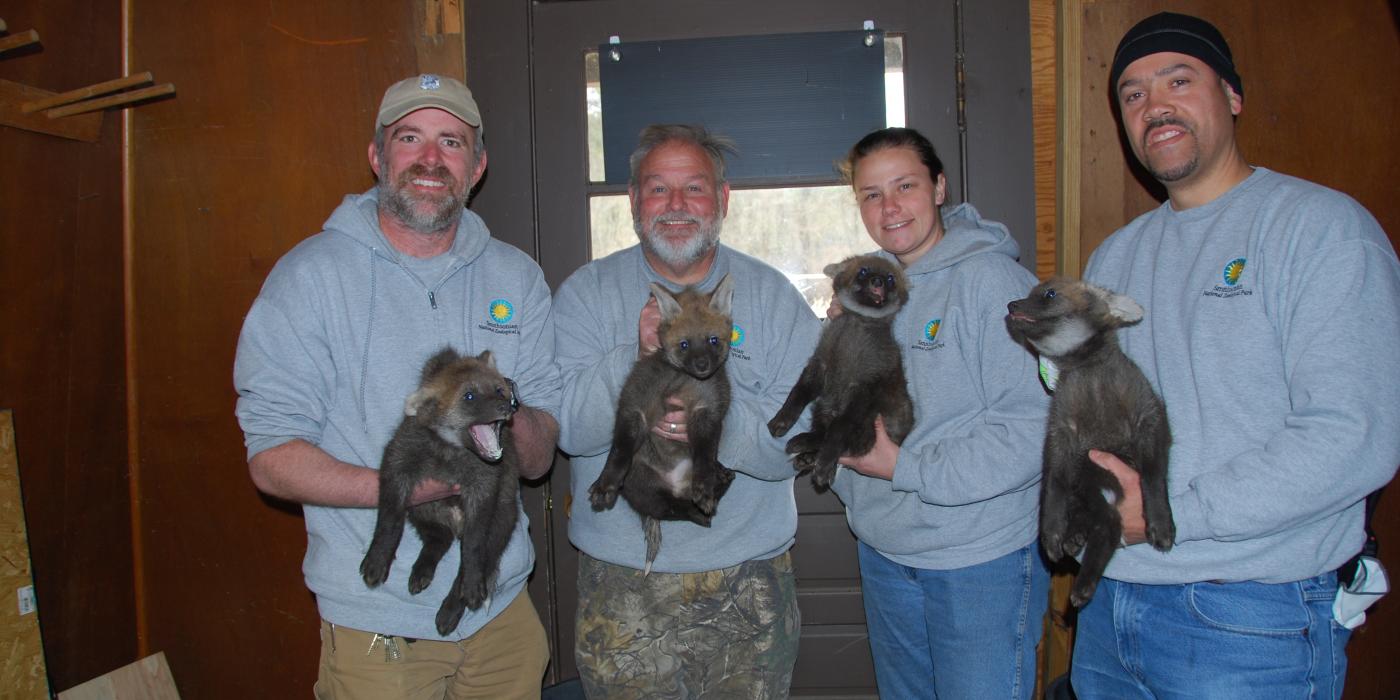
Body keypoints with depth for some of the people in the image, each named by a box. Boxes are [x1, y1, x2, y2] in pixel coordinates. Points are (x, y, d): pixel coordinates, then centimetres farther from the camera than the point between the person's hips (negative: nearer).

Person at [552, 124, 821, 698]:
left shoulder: (772, 296, 0)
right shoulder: (586, 292, 0)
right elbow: (567, 429, -11)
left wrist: (723, 423, -26)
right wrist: (635, 356, -28)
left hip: (750, 579, 1)